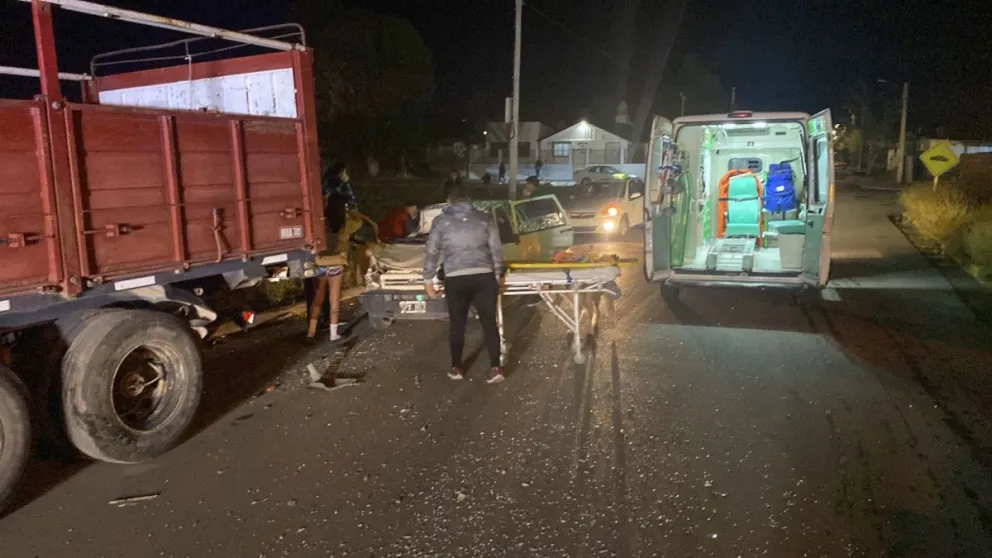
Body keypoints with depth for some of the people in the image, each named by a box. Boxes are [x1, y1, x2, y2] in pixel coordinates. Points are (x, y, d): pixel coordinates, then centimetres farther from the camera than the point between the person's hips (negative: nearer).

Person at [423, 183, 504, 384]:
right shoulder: (484, 218, 9)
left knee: (457, 324, 12)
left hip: (455, 279, -1)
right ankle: (495, 368, 2)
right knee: (489, 322, 5)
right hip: (484, 276, 1)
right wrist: (497, 273, 20)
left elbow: (431, 252, 7)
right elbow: (496, 249, 9)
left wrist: (428, 279, 16)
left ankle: (456, 368, 21)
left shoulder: (441, 221, 6)